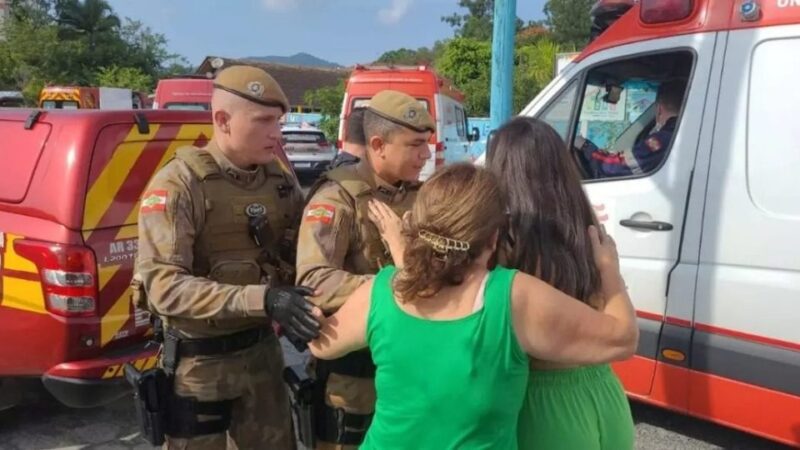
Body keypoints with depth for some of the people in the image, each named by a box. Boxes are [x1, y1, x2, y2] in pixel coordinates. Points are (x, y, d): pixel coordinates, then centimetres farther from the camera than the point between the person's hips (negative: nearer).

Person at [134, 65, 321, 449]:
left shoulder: (278, 180, 0)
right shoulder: (179, 184, -18)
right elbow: (163, 285, -27)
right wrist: (260, 299, -35)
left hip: (261, 349, 6)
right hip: (199, 360, -5)